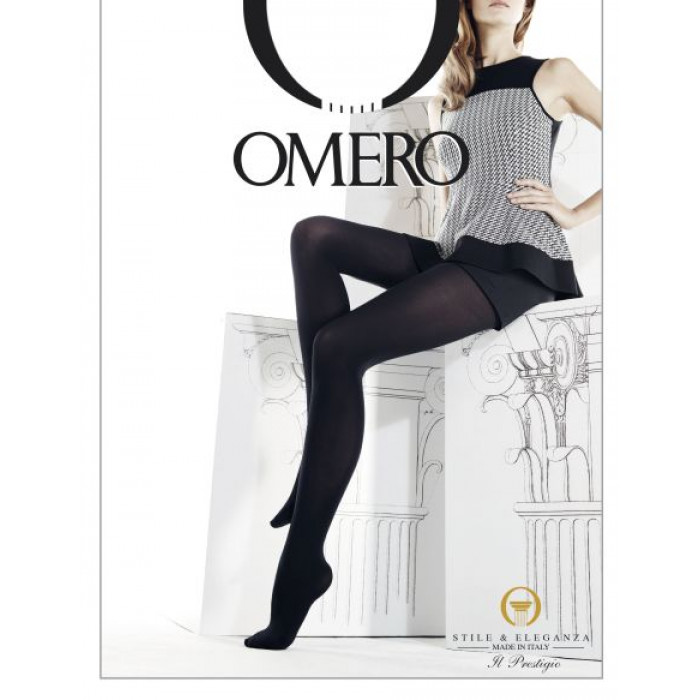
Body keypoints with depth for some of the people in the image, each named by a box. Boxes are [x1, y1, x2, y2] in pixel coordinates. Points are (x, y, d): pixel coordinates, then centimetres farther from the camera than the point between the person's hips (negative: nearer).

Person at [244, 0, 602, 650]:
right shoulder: (443, 101, 24)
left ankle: (302, 564, -20)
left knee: (338, 346, -25)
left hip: (515, 266, -6)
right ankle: (317, 460, -20)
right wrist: (440, 235, 14)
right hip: (449, 255, 7)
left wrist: (576, 213, -2)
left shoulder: (553, 76, 9)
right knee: (314, 235, -16)